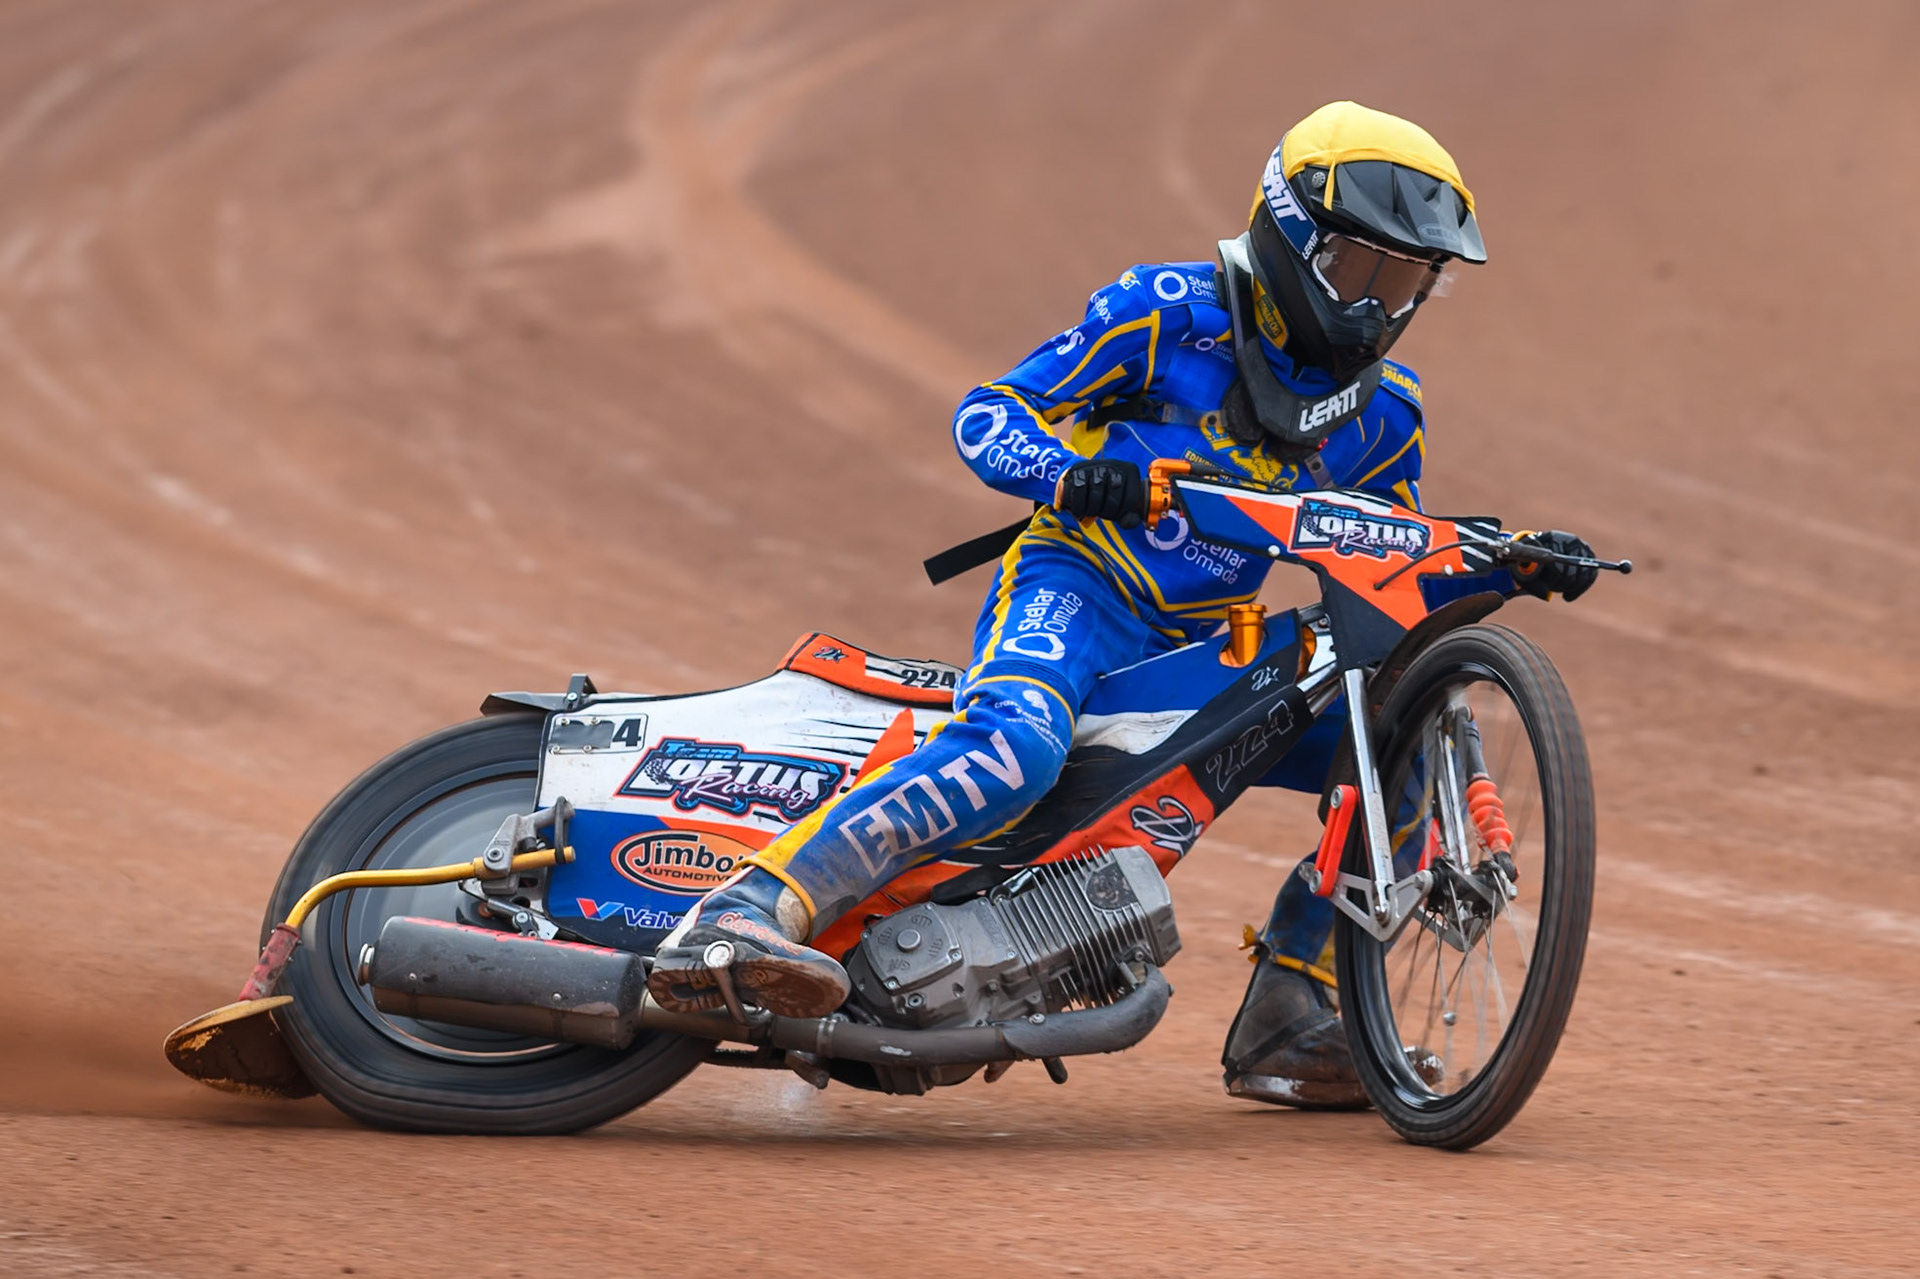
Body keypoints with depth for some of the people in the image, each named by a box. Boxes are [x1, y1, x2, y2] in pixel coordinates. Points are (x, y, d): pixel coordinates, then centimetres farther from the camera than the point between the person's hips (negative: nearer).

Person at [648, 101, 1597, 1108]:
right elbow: (986, 416, -4)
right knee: (1012, 748, -37)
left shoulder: (1382, 413, 12)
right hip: (1073, 586, -7)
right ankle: (736, 918, -46)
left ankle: (1281, 1026, 1)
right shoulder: (1174, 310, -4)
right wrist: (1068, 475, -25)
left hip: (1202, 648, 7)